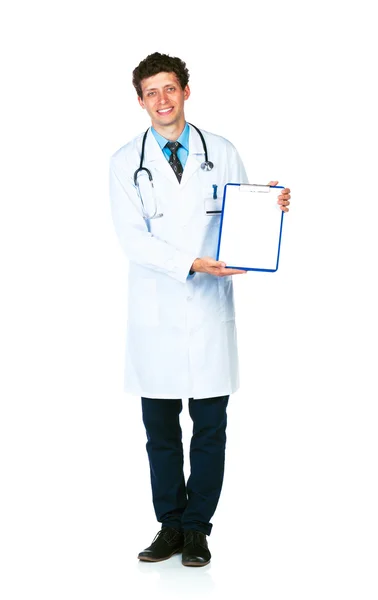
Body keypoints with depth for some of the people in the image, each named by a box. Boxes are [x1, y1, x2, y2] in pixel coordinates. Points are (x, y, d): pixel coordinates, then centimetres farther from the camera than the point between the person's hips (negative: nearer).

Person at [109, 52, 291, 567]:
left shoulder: (222, 153, 7)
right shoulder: (126, 162, 4)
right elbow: (132, 237, -6)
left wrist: (272, 206, -12)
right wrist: (191, 264, -18)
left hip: (210, 311, 0)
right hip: (156, 313, 0)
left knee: (210, 428, 4)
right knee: (160, 429, 8)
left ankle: (197, 529, 17)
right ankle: (170, 527, 21)